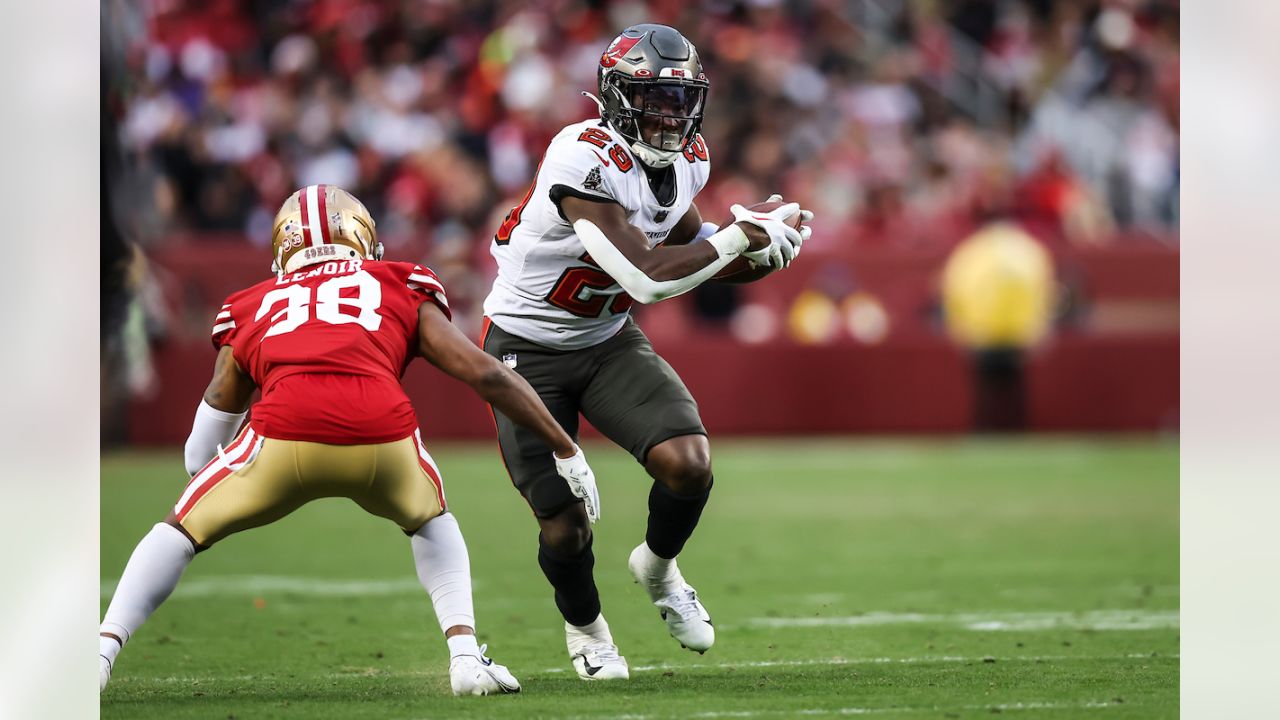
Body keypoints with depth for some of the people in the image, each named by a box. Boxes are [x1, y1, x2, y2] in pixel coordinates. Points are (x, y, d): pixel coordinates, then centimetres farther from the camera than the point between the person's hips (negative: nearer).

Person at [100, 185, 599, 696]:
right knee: (429, 520, 34)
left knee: (181, 529, 24)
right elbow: (486, 374, 25)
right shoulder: (402, 291, 30)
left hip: (284, 433, 0)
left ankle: (100, 651, 9)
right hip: (382, 434, 0)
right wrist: (567, 451, 31)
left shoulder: (252, 308, 32)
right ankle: (465, 653, 17)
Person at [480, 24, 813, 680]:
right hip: (527, 348, -6)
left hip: (607, 338, 6)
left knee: (689, 463, -18)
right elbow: (649, 277, -34)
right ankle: (584, 625, 28)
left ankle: (658, 566, 15)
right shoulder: (584, 158, -30)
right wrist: (740, 237, -30)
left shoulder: (687, 160, -6)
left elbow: (683, 237, 14)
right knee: (564, 527, -6)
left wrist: (752, 251, -6)